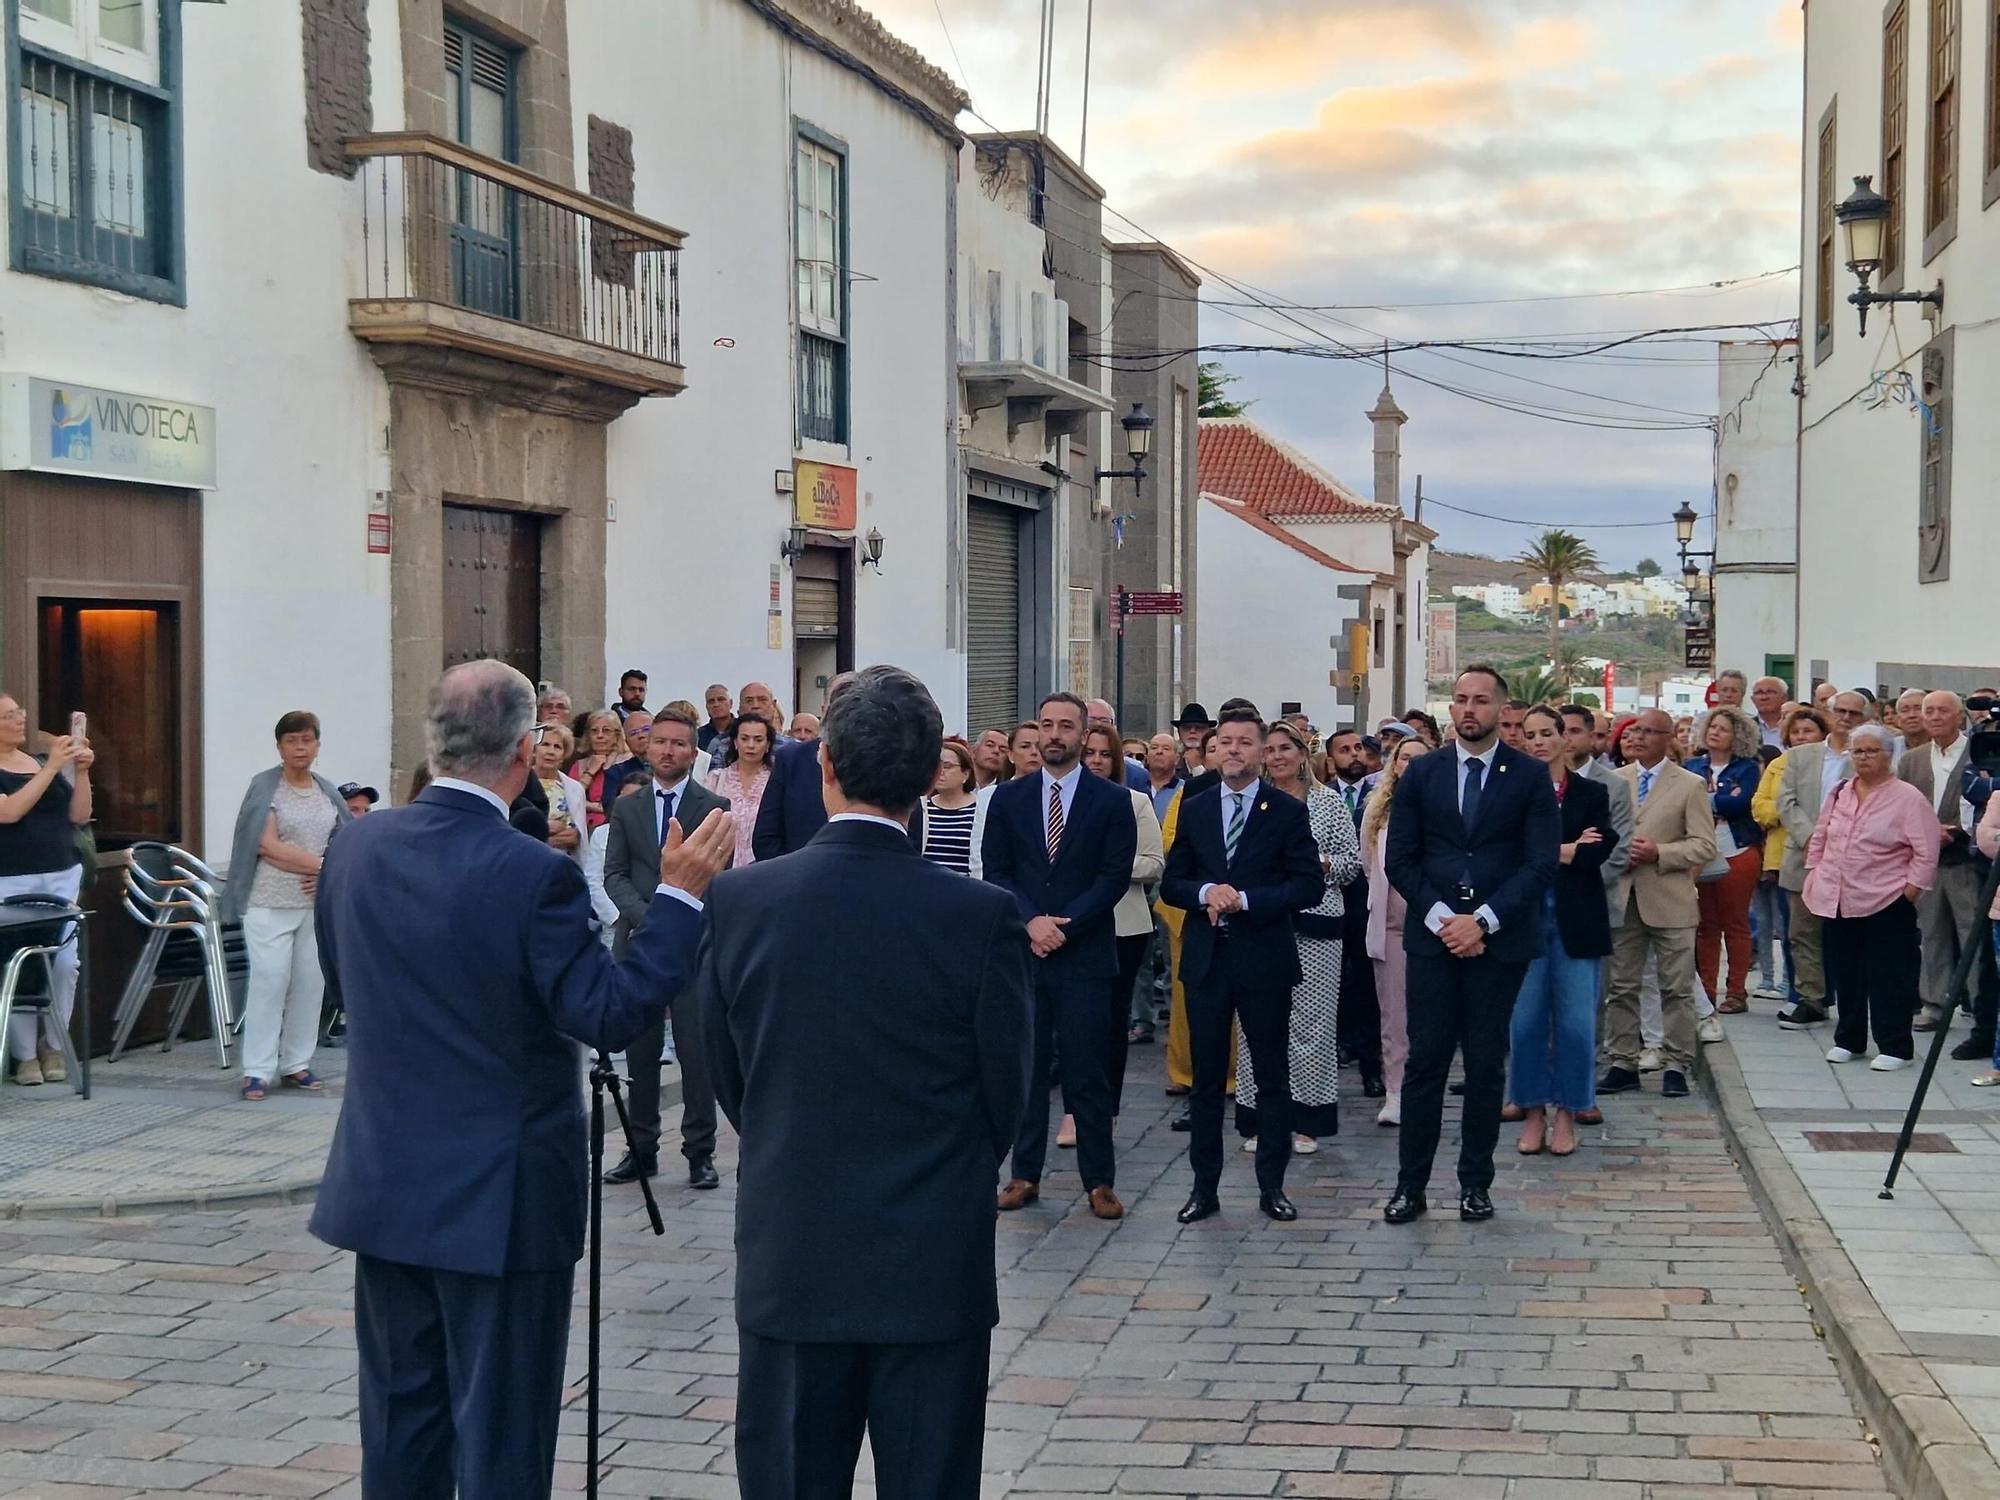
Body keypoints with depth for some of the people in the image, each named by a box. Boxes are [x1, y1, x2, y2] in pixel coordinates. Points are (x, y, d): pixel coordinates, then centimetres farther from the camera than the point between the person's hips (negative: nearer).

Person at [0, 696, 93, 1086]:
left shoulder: (44, 762, 13)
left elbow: (80, 816, 10)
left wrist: (81, 771, -4)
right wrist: (51, 768, -18)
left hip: (62, 875, 4)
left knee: (66, 963, -6)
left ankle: (53, 1046, 9)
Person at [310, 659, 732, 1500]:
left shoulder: (354, 848, -1)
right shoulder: (534, 874, -20)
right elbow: (610, 1016, -18)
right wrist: (681, 895, -15)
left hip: (385, 1185, 6)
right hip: (501, 1195, -6)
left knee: (400, 1413, 16)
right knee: (500, 1427, 5)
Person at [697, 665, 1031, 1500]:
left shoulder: (738, 902, -8)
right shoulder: (983, 916, -13)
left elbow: (727, 1078, 3)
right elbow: (1007, 1096, -2)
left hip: (787, 1264, 2)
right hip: (935, 1271, -1)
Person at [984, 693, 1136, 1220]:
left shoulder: (1111, 801, 2)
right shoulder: (1008, 798, 9)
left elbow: (1115, 876, -4)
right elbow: (995, 870, 5)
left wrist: (1062, 925, -12)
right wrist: (1031, 921, -10)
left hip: (1084, 955, -2)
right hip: (1022, 951, 2)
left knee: (1088, 1073, 0)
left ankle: (1099, 1181, 6)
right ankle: (1025, 1175, 13)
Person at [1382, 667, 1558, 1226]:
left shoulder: (1530, 776, 2)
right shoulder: (1422, 774, 7)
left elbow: (1541, 863, -4)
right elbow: (1399, 859, 5)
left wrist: (1482, 921, -12)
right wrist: (1442, 918, -8)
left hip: (1500, 939, -1)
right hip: (1432, 935, 1)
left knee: (1486, 1065, 4)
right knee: (1425, 1062, 0)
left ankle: (1476, 1184, 14)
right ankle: (1410, 1185, 6)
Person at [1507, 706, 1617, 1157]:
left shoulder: (1591, 793, 7)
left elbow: (1601, 848, -7)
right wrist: (1569, 849, -12)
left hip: (1575, 920, 0)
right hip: (1525, 917, 0)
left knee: (1576, 1020, 0)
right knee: (1527, 1019, 3)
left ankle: (1566, 1114, 11)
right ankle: (1533, 1113, 14)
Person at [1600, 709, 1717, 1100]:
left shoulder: (1691, 786, 2)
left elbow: (1705, 845, -4)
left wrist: (1659, 853, -16)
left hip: (1670, 902, -3)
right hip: (1621, 898, 3)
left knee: (1677, 987, 1)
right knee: (1621, 987, 6)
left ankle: (1676, 1065, 7)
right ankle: (1623, 1063, 13)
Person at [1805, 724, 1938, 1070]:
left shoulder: (1908, 798, -7)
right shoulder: (1839, 794, 11)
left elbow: (1925, 853, -8)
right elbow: (1819, 839, 20)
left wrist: (1909, 891, -12)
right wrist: (1814, 876, 13)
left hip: (1886, 902, -6)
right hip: (1838, 899, 6)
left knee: (1889, 978, -2)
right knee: (1845, 973, 12)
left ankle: (1895, 1047, 4)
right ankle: (1849, 1040, 23)